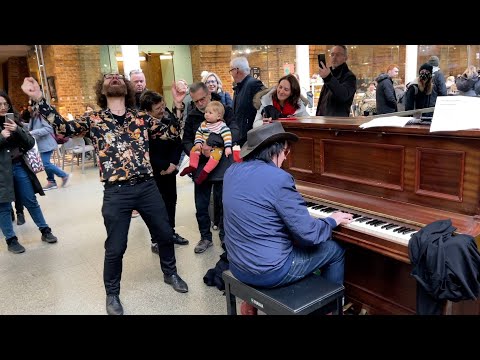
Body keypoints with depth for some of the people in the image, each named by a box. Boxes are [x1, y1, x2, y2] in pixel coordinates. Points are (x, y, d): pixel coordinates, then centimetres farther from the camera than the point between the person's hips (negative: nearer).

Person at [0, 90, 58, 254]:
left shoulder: (15, 121, 7)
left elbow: (31, 143, 2)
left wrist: (18, 130, -14)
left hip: (19, 166, 3)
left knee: (31, 202, 10)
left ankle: (45, 231, 21)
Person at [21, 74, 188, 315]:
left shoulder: (141, 117, 8)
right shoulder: (94, 119, 5)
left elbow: (173, 132, 6)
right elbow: (65, 128, -4)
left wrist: (178, 103, -4)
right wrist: (38, 100, -13)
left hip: (147, 187, 3)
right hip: (116, 192, -2)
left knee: (165, 234, 15)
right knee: (115, 247, 8)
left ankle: (170, 273, 42)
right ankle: (112, 294, 32)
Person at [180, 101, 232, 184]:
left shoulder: (222, 126, -10)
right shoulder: (203, 124, 7)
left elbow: (227, 136, -18)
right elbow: (198, 133, 10)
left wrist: (228, 147, -29)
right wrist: (198, 143, -7)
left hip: (216, 148, -5)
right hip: (204, 147, 5)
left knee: (215, 156, -32)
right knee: (194, 149, -10)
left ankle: (205, 172, -28)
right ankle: (192, 166, -4)